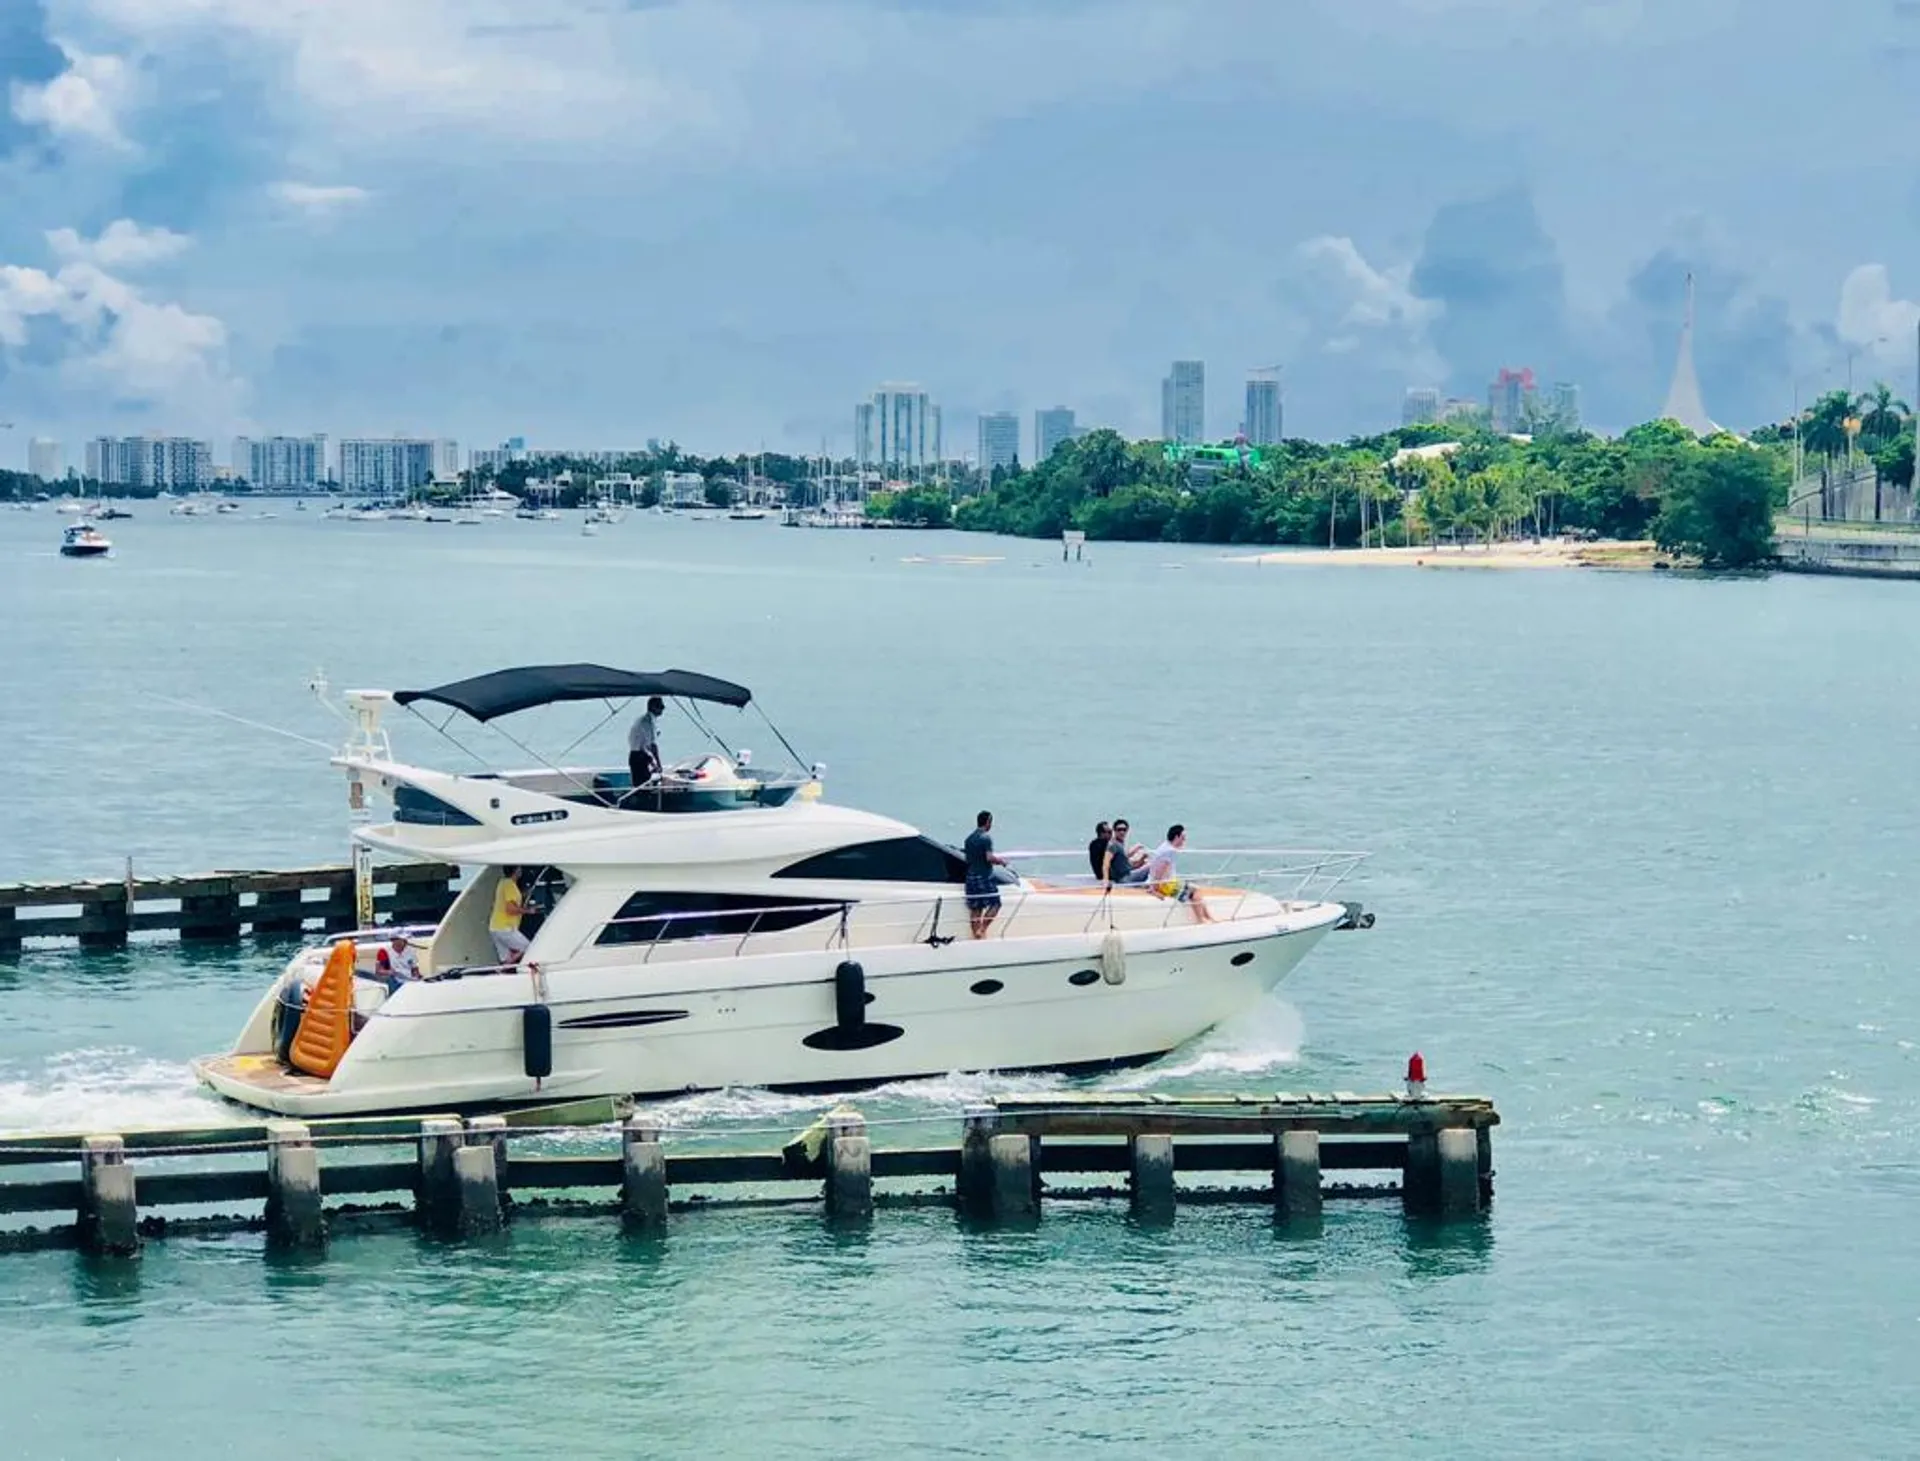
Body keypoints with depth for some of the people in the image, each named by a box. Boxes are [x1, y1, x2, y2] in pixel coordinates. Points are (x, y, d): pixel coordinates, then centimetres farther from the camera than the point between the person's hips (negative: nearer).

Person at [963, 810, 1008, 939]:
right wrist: (1001, 861, -2)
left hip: (971, 876, 7)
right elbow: (989, 858, -21)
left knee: (975, 908, 9)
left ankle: (976, 933, 8)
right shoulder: (986, 838, -13)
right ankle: (982, 930, -9)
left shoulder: (969, 838, 12)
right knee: (995, 904, 1)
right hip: (984, 876, -7)